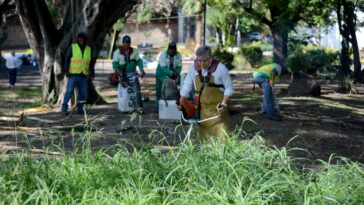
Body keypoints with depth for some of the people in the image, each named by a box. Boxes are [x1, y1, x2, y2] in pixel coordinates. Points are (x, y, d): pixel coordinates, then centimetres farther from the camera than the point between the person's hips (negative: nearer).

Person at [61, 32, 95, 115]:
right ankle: (64, 107, 1)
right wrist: (66, 71, -12)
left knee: (82, 93, 3)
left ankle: (80, 109, 12)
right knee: (69, 91, -7)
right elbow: (67, 60, -4)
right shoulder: (72, 48, -1)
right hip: (73, 75, -3)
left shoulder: (88, 49, 9)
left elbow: (91, 63, 12)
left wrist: (92, 74, 7)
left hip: (83, 76, 3)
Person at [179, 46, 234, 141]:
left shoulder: (220, 68, -12)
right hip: (202, 109, 4)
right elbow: (187, 85, 8)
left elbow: (229, 88, -6)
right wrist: (181, 102, 1)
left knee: (222, 135, -9)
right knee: (202, 135, 12)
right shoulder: (194, 68, -1)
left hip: (217, 108, -4)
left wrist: (224, 103, -15)